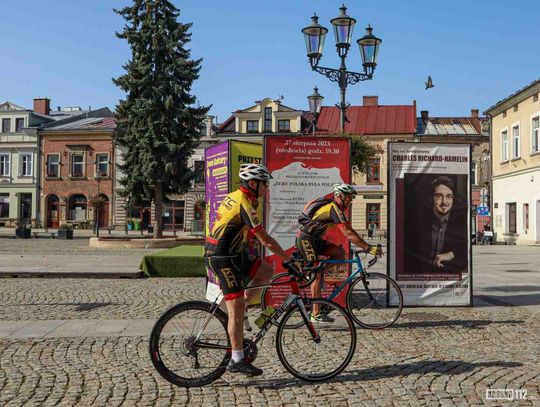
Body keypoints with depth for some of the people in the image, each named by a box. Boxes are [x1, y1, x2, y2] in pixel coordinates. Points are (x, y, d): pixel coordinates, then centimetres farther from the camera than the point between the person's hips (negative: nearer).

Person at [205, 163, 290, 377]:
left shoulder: (235, 197, 11)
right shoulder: (244, 203, -19)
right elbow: (264, 238, -18)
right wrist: (288, 258, -11)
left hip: (232, 253, 9)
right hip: (223, 258, -9)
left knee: (267, 272, 10)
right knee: (236, 309, -5)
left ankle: (238, 307, 14)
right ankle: (237, 360, 4)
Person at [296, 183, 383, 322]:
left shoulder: (338, 208, 11)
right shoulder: (333, 208, -20)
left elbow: (350, 230, 16)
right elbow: (348, 234, -27)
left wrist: (366, 246, 10)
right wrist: (369, 248, -26)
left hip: (314, 240, 9)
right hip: (305, 239, -9)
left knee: (340, 253, 0)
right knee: (317, 275, -9)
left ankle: (315, 273, 10)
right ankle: (316, 314, -5)